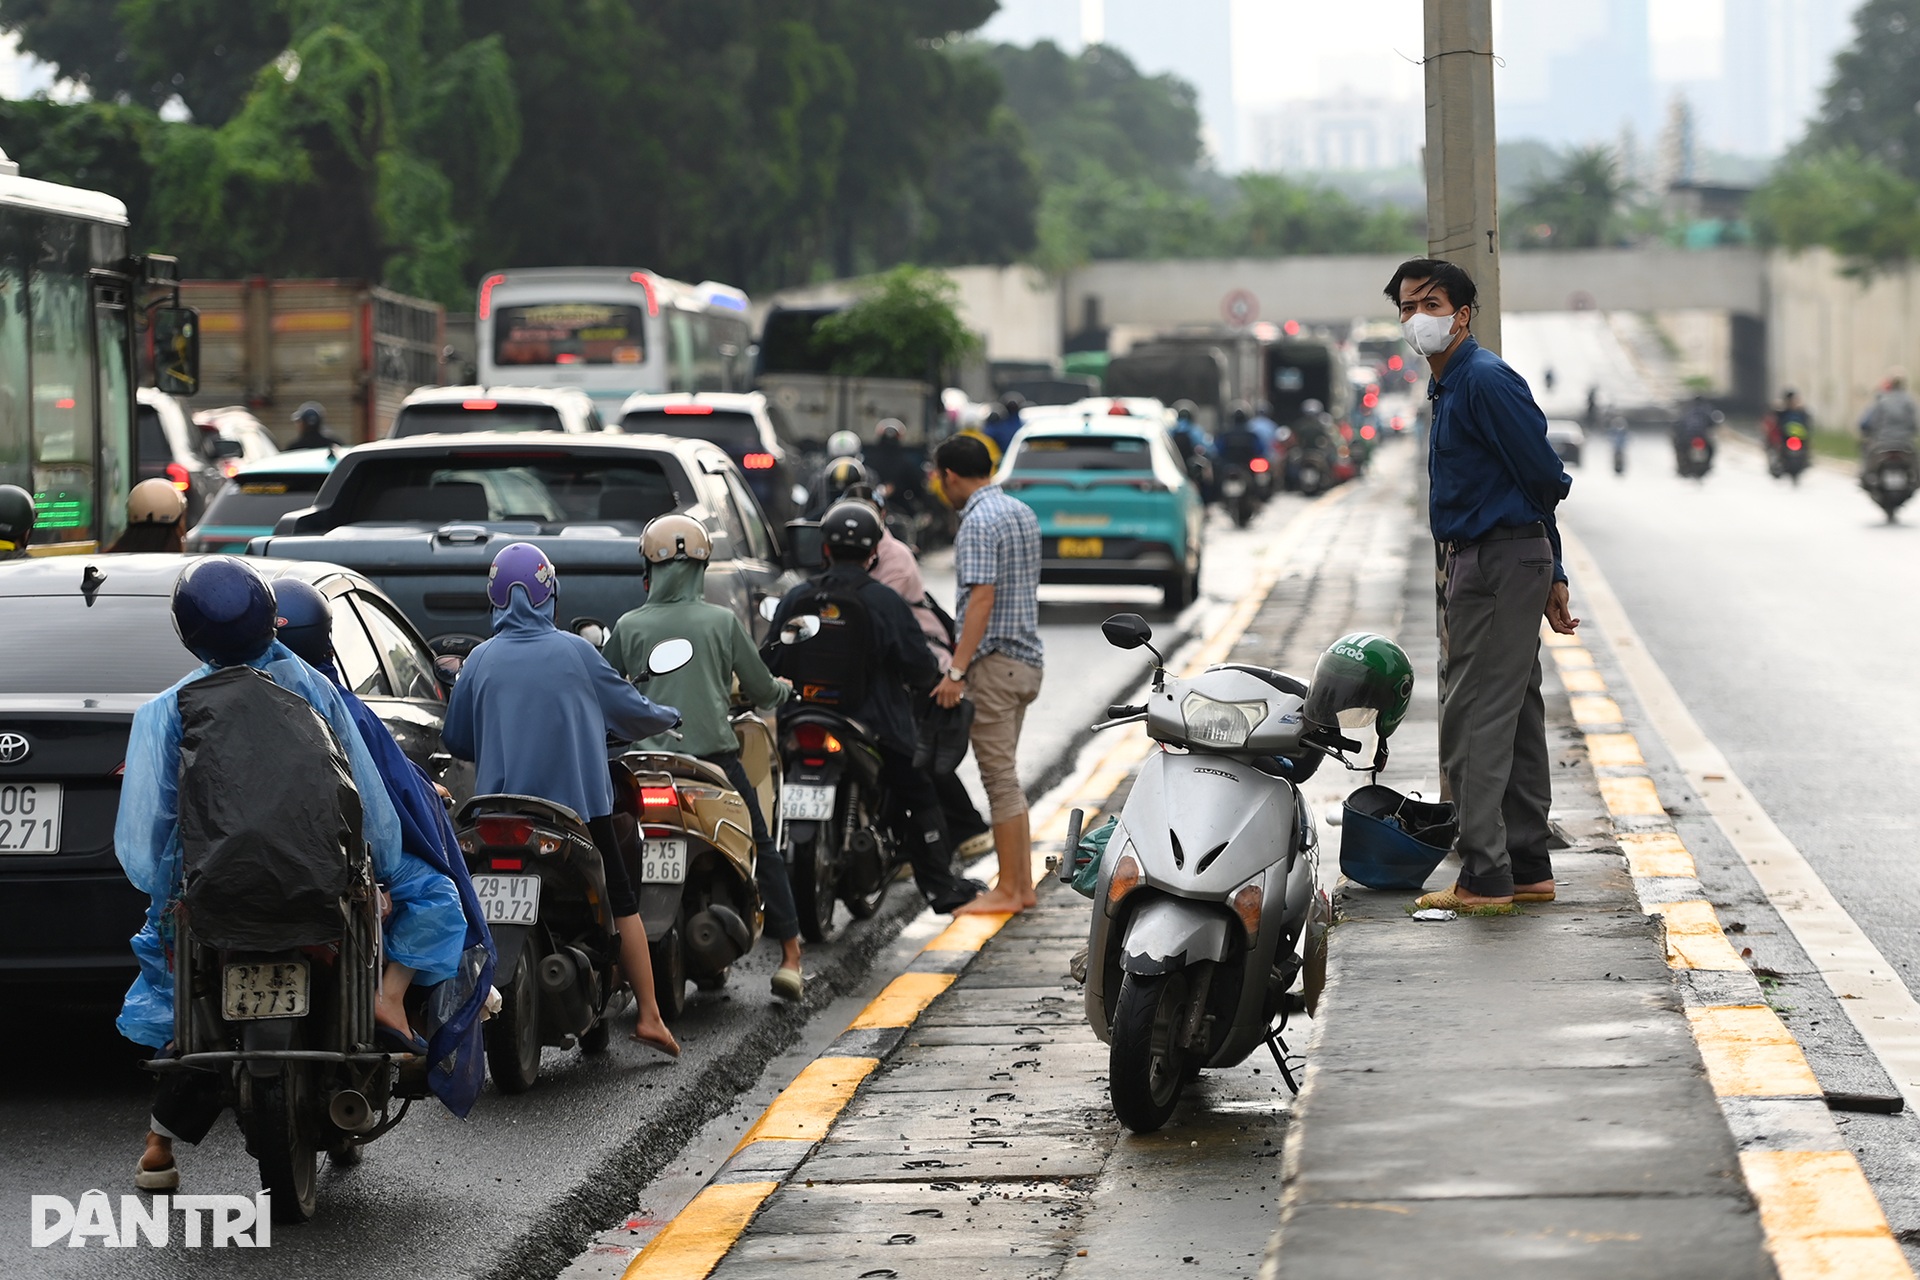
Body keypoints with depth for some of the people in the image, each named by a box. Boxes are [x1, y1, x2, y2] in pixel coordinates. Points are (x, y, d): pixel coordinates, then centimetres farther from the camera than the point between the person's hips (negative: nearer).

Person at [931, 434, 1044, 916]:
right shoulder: (1022, 512, 15)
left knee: (999, 776, -6)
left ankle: (1007, 890, -4)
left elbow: (981, 598, -22)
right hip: (1028, 658, 9)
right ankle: (1022, 884, 14)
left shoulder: (978, 522, -14)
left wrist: (956, 670, -23)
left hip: (994, 660, -9)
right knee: (1006, 774, 14)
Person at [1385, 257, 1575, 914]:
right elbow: (1544, 488, 21)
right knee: (1516, 719, 13)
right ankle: (1528, 868, 19)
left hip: (1498, 560, -11)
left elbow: (1545, 477, -17)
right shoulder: (1451, 385, 17)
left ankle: (1484, 877, -9)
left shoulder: (1485, 379, -16)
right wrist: (1553, 575, 20)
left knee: (1474, 720, -10)